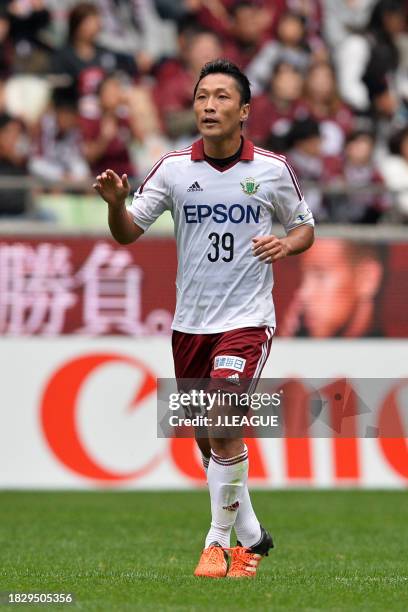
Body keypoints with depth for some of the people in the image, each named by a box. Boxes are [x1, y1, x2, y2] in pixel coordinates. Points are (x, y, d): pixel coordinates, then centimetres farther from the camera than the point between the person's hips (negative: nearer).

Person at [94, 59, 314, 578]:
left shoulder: (273, 169, -3)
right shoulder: (174, 168, -1)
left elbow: (304, 228, 10)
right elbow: (128, 233, -2)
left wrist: (287, 244, -12)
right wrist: (116, 203, -23)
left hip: (247, 319, -3)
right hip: (190, 322, 3)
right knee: (207, 440, 10)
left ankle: (218, 541, -7)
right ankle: (250, 535, 28)